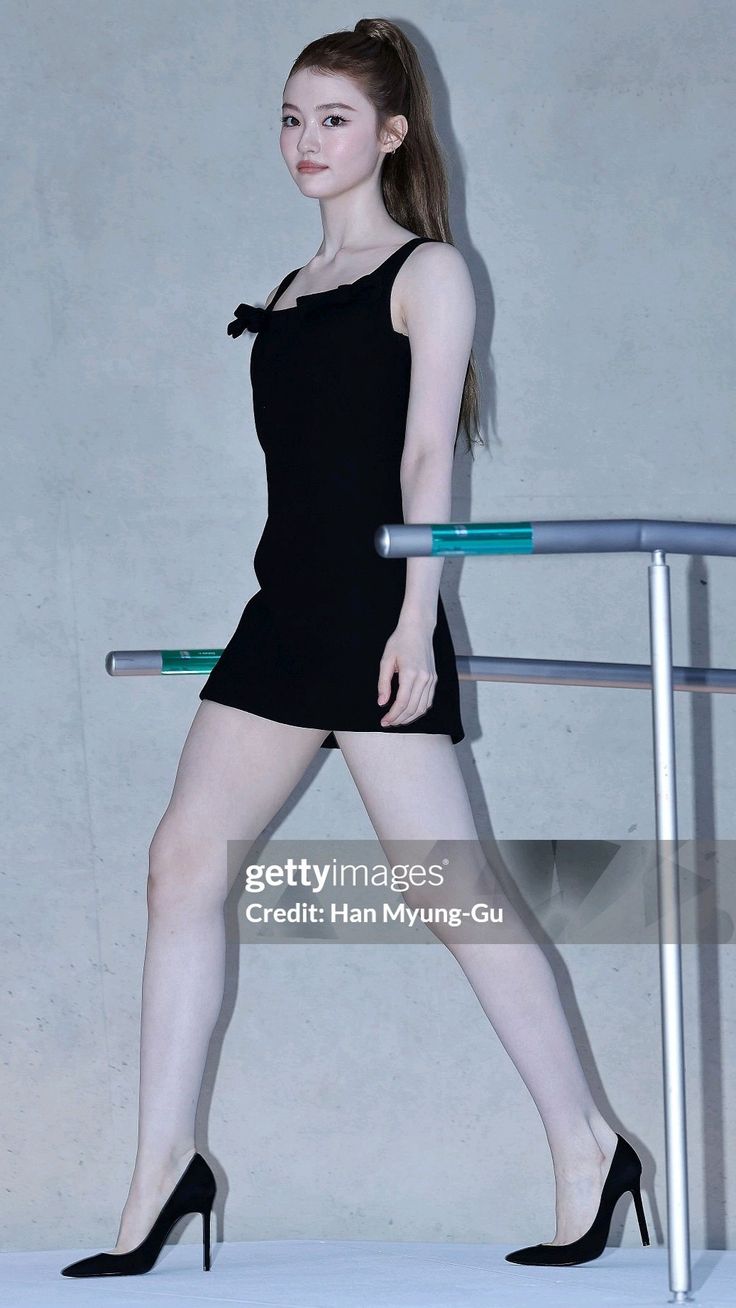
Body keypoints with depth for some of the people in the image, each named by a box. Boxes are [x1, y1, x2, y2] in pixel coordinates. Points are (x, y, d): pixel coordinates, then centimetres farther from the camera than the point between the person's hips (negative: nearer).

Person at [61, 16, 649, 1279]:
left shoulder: (425, 271, -1)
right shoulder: (292, 291, 19)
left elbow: (427, 455, -10)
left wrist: (413, 623, -17)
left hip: (374, 612, -8)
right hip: (285, 608, 8)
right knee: (185, 860, -2)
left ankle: (586, 1150, 1)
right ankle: (162, 1170, 0)